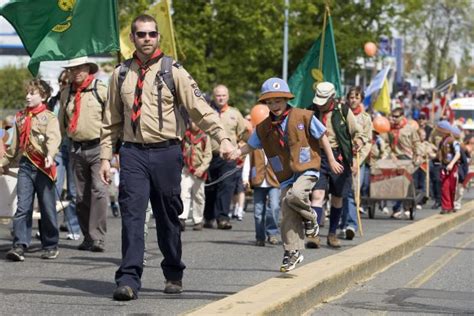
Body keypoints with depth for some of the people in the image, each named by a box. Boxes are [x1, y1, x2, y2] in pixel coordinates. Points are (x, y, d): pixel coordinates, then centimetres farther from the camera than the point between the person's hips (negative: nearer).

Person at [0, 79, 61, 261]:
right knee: (22, 206, -6)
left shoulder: (49, 118, -2)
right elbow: (15, 144, 24)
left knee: (48, 208, 4)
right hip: (26, 165, 4)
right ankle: (19, 245, -10)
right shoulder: (21, 117, 15)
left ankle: (51, 245, 16)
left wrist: (50, 155, -38)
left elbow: (53, 138, -20)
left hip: (43, 166, -4)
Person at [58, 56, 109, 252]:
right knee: (81, 196, 9)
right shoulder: (66, 94, 12)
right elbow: (61, 123, 22)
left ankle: (97, 238, -15)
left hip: (97, 147, -5)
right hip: (77, 149, 5)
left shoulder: (101, 90, -3)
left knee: (99, 191, -14)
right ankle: (87, 237, 17)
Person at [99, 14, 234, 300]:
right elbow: (112, 120, 16)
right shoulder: (121, 74, 10)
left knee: (168, 217, 9)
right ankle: (129, 280, -13)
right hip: (133, 153, 1)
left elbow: (200, 108, -7)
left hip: (167, 153, -1)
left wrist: (222, 137, -19)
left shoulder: (173, 72, 1)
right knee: (132, 214, -10)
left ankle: (174, 275, 25)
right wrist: (106, 157, 10)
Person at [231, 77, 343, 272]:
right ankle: (292, 252, 8)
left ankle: (310, 219, -2)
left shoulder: (303, 117, -4)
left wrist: (331, 161, 3)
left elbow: (322, 138, 2)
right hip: (286, 176, 4)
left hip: (307, 170, -4)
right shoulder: (264, 128, 5)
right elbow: (251, 145, 11)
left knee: (295, 195, -31)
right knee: (288, 215, -2)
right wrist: (237, 152, -10)